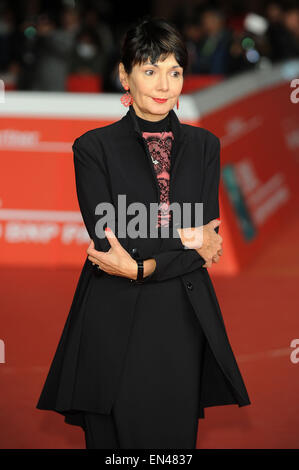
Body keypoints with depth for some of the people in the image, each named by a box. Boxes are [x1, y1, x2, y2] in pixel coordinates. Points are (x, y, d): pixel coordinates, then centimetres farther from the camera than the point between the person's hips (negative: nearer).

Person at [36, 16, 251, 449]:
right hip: (114, 327, -2)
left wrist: (142, 266, -14)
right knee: (115, 439, 1)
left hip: (182, 321, 2)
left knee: (176, 438, 3)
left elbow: (207, 241, 0)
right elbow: (107, 240, -9)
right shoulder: (95, 147, 1)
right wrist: (186, 240, -8)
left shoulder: (203, 146, 10)